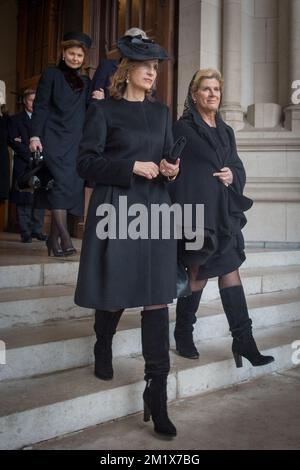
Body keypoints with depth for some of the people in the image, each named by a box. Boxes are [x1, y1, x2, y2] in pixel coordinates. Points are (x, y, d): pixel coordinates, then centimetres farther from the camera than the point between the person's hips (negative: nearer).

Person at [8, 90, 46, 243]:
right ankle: (25, 232, 0)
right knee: (23, 200, -4)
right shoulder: (15, 120, 9)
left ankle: (37, 230, 6)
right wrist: (30, 155, -10)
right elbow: (13, 142, -1)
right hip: (23, 165, -2)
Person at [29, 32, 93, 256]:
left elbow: (87, 112, 18)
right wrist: (35, 136, -11)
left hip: (77, 142, 4)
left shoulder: (86, 82, 20)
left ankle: (53, 240, 6)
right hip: (55, 139, -4)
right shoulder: (51, 74, 8)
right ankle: (65, 238, -20)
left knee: (72, 187, -1)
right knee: (61, 184, -17)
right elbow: (40, 107, 0)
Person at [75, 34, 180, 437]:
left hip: (155, 209, 4)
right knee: (114, 293, 7)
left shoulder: (161, 112, 15)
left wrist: (171, 169, -1)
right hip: (115, 210, -3)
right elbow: (86, 162, -5)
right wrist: (131, 167, -14)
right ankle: (103, 350, 41)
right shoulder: (104, 110, 1)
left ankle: (157, 395, 2)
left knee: (157, 299, -3)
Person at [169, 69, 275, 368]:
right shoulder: (183, 128, -1)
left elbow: (239, 169, 18)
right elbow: (175, 171, -6)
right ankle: (183, 334, 19)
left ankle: (243, 339, 7)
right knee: (199, 273, 0)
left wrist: (233, 177, -6)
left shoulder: (226, 131, 17)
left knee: (230, 269, 3)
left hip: (224, 213, 6)